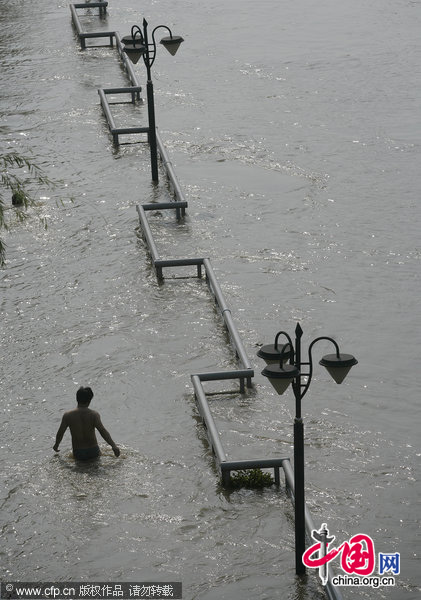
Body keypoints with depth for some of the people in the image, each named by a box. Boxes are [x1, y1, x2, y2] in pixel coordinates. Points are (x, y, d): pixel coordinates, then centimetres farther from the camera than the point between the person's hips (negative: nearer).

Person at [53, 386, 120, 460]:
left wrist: (56, 445, 20)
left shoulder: (67, 416, -8)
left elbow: (60, 433, 0)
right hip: (93, 452, -1)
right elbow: (102, 431, -23)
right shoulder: (94, 414, -12)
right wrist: (113, 446, -26)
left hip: (78, 454, 1)